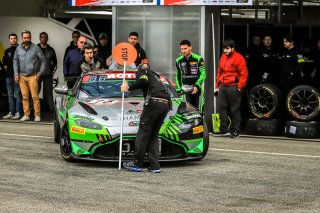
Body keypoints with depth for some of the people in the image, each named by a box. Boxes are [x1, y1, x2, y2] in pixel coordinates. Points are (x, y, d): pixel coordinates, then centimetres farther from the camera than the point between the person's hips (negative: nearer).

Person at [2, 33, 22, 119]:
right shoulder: (7, 51, 18)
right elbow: (4, 62, 7)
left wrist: (10, 61, -13)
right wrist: (14, 60, -9)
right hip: (9, 74, 6)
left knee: (17, 95, -6)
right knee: (10, 95, 8)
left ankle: (18, 112, -4)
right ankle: (11, 112, 12)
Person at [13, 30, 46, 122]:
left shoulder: (36, 48, -4)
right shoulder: (18, 48, 7)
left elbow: (43, 61, 0)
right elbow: (15, 61, 14)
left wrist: (40, 73, -4)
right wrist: (16, 73, 6)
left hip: (32, 76, -4)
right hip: (22, 76, 4)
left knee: (35, 96, -6)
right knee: (25, 97, 6)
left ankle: (37, 115, -1)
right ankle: (26, 115, 12)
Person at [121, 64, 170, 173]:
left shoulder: (141, 71, 13)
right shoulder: (155, 76, 35)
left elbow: (143, 81, -10)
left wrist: (128, 88, -2)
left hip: (154, 102, -7)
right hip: (166, 104, 7)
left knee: (143, 132, -2)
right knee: (154, 135, 11)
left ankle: (137, 163, -2)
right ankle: (154, 166, 2)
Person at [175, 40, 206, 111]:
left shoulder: (198, 59, -2)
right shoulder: (178, 61, 10)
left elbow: (203, 73, -8)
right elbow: (178, 75, 20)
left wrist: (196, 86, -18)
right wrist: (179, 88, 12)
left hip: (197, 89, -2)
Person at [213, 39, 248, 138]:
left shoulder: (239, 58, -9)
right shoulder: (223, 57, 14)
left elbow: (243, 74, -11)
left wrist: (240, 87, -15)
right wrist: (217, 86, 18)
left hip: (233, 87, -7)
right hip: (223, 86, 7)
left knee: (234, 109, -1)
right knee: (221, 107, 5)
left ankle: (235, 131, 7)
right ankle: (224, 130, 13)